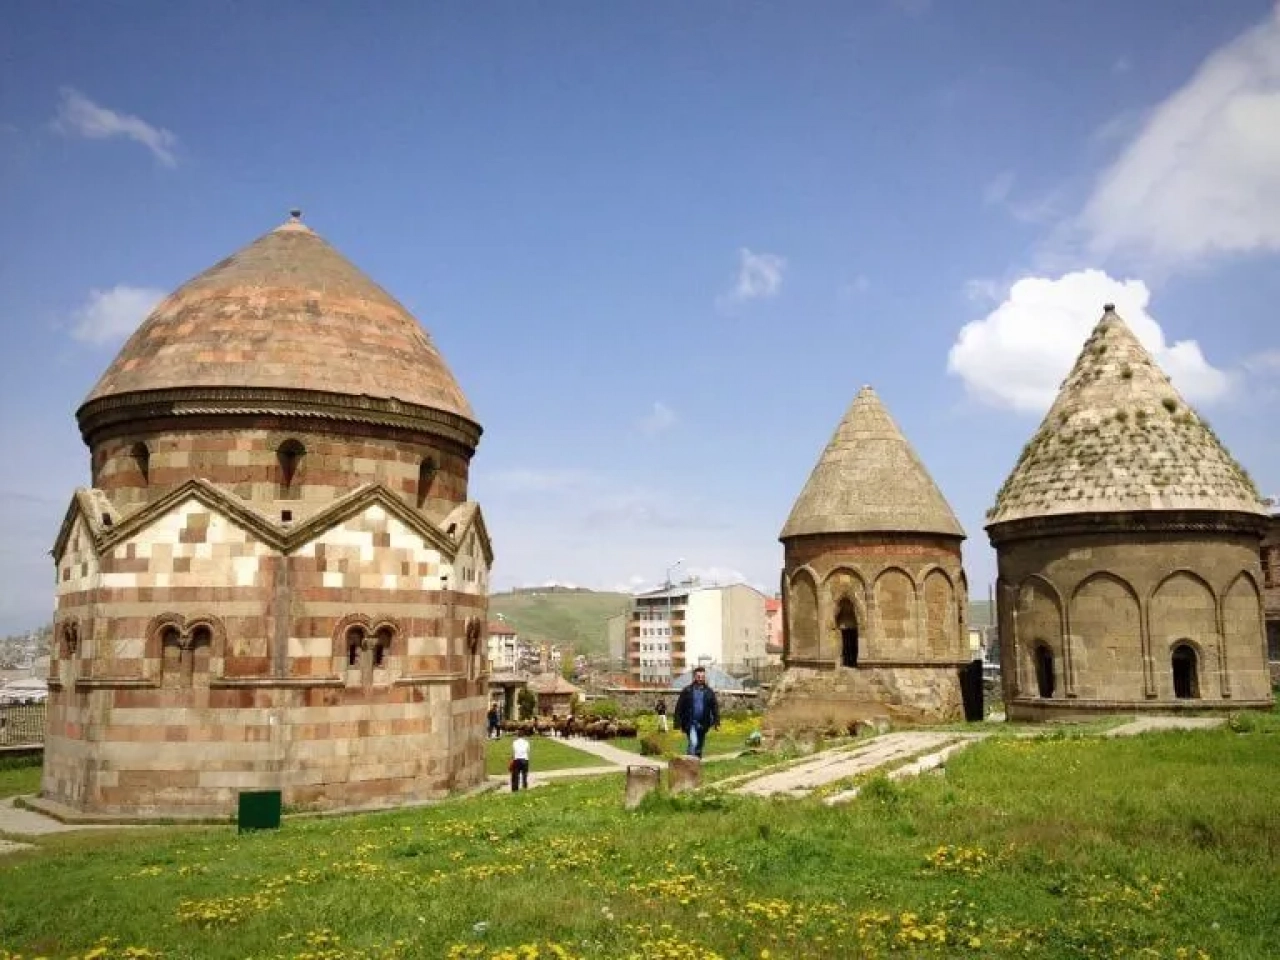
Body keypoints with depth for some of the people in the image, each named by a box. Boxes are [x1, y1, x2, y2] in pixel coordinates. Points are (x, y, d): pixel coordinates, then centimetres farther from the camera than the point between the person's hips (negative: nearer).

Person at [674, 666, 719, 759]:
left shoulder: (709, 692, 6)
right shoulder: (687, 691, -2)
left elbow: (715, 707, 7)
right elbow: (679, 708, -2)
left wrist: (717, 722, -2)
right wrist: (679, 724, -6)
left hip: (703, 724, 3)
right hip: (690, 723, -3)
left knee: (699, 746, 11)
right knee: (693, 743, -20)